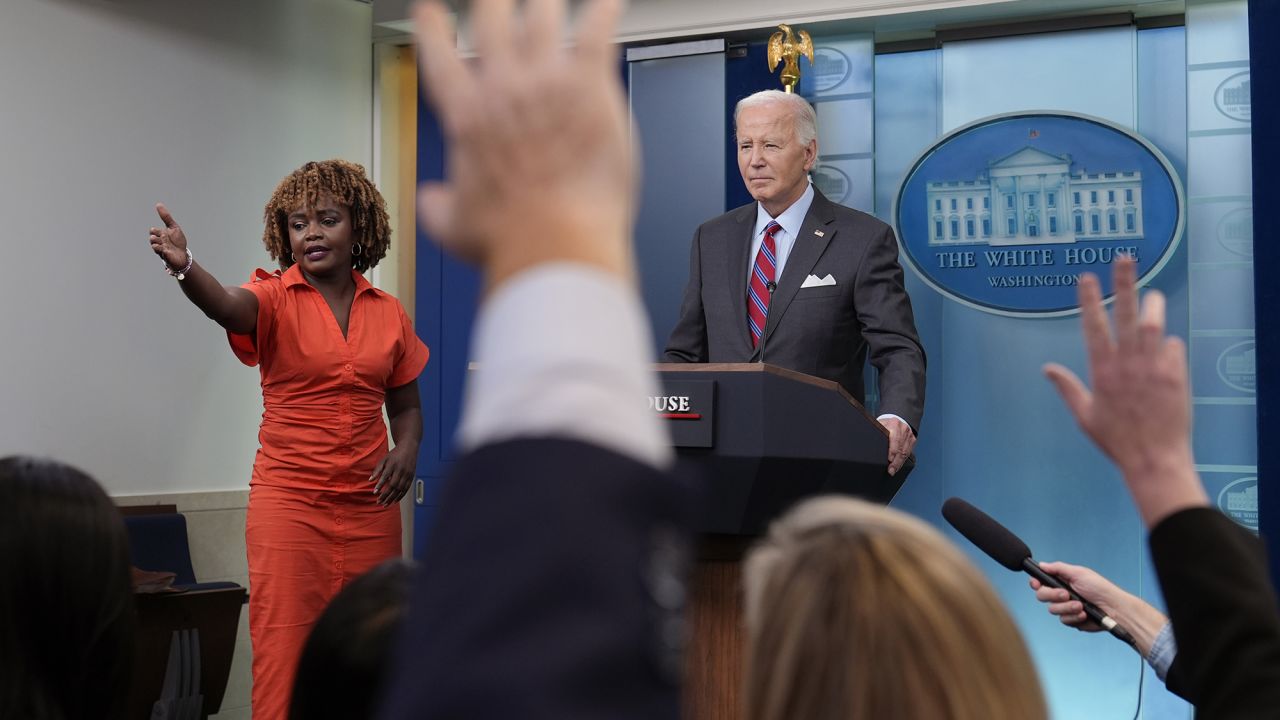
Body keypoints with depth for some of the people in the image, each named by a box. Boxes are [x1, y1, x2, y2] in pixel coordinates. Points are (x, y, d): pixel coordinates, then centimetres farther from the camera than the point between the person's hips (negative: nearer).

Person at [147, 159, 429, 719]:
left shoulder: (388, 313, 7)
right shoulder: (276, 299, -4)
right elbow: (228, 307, -28)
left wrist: (407, 449, -5)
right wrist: (185, 268, -49)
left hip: (370, 506, 3)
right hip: (288, 503, -3)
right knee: (284, 653, -7)